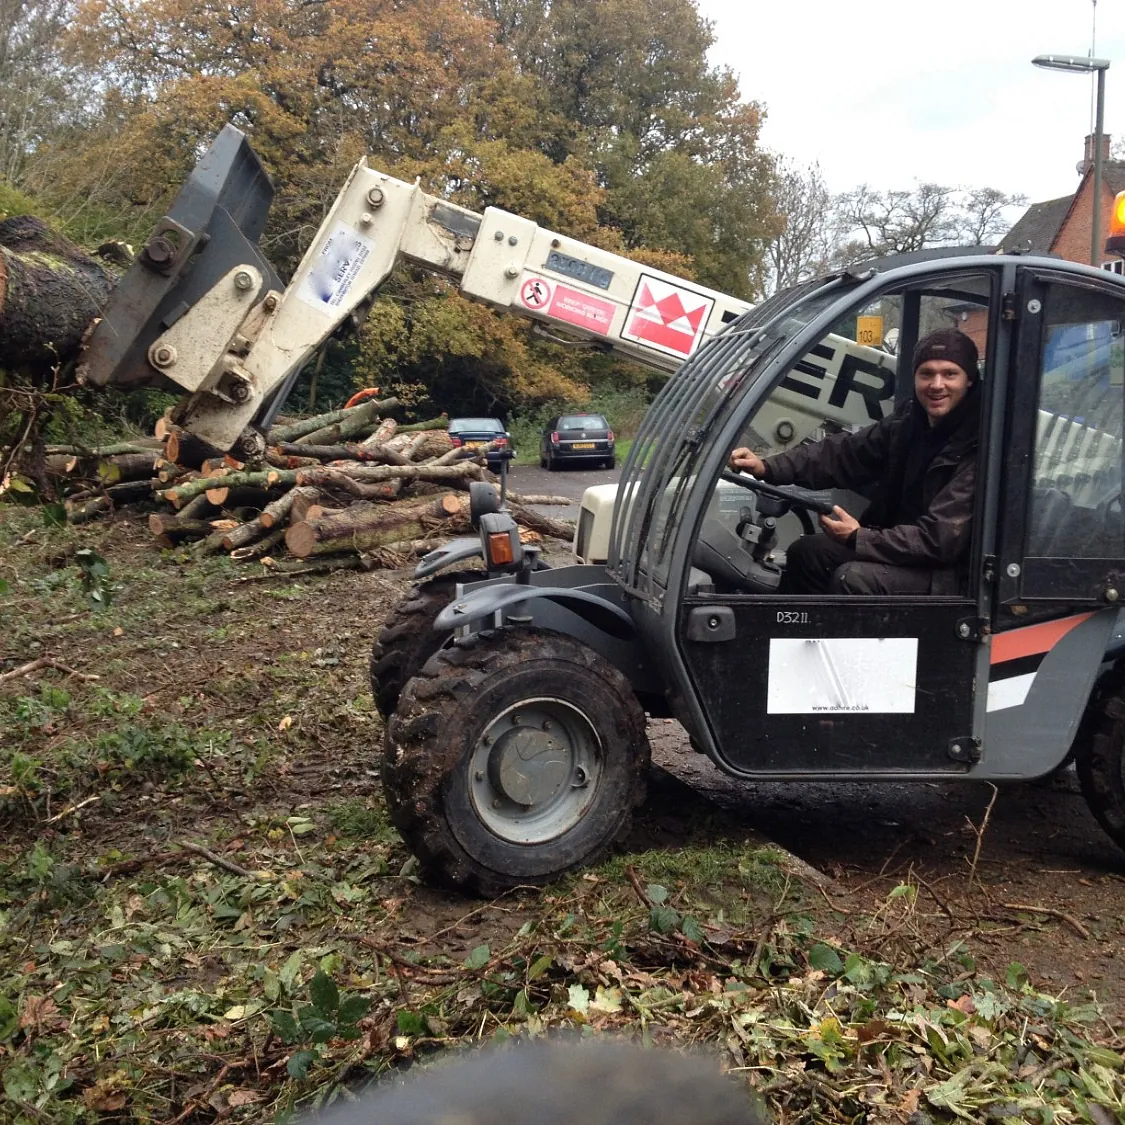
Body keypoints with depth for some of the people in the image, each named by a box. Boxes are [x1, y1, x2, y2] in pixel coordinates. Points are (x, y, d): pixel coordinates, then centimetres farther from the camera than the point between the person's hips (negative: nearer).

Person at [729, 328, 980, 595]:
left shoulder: (979, 449, -23)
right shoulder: (910, 420, 2)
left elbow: (939, 539, -27)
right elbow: (845, 453, 4)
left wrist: (858, 538, -22)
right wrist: (768, 467, -9)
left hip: (948, 573, -8)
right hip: (903, 548, 8)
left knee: (853, 579, -28)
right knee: (805, 552, 7)